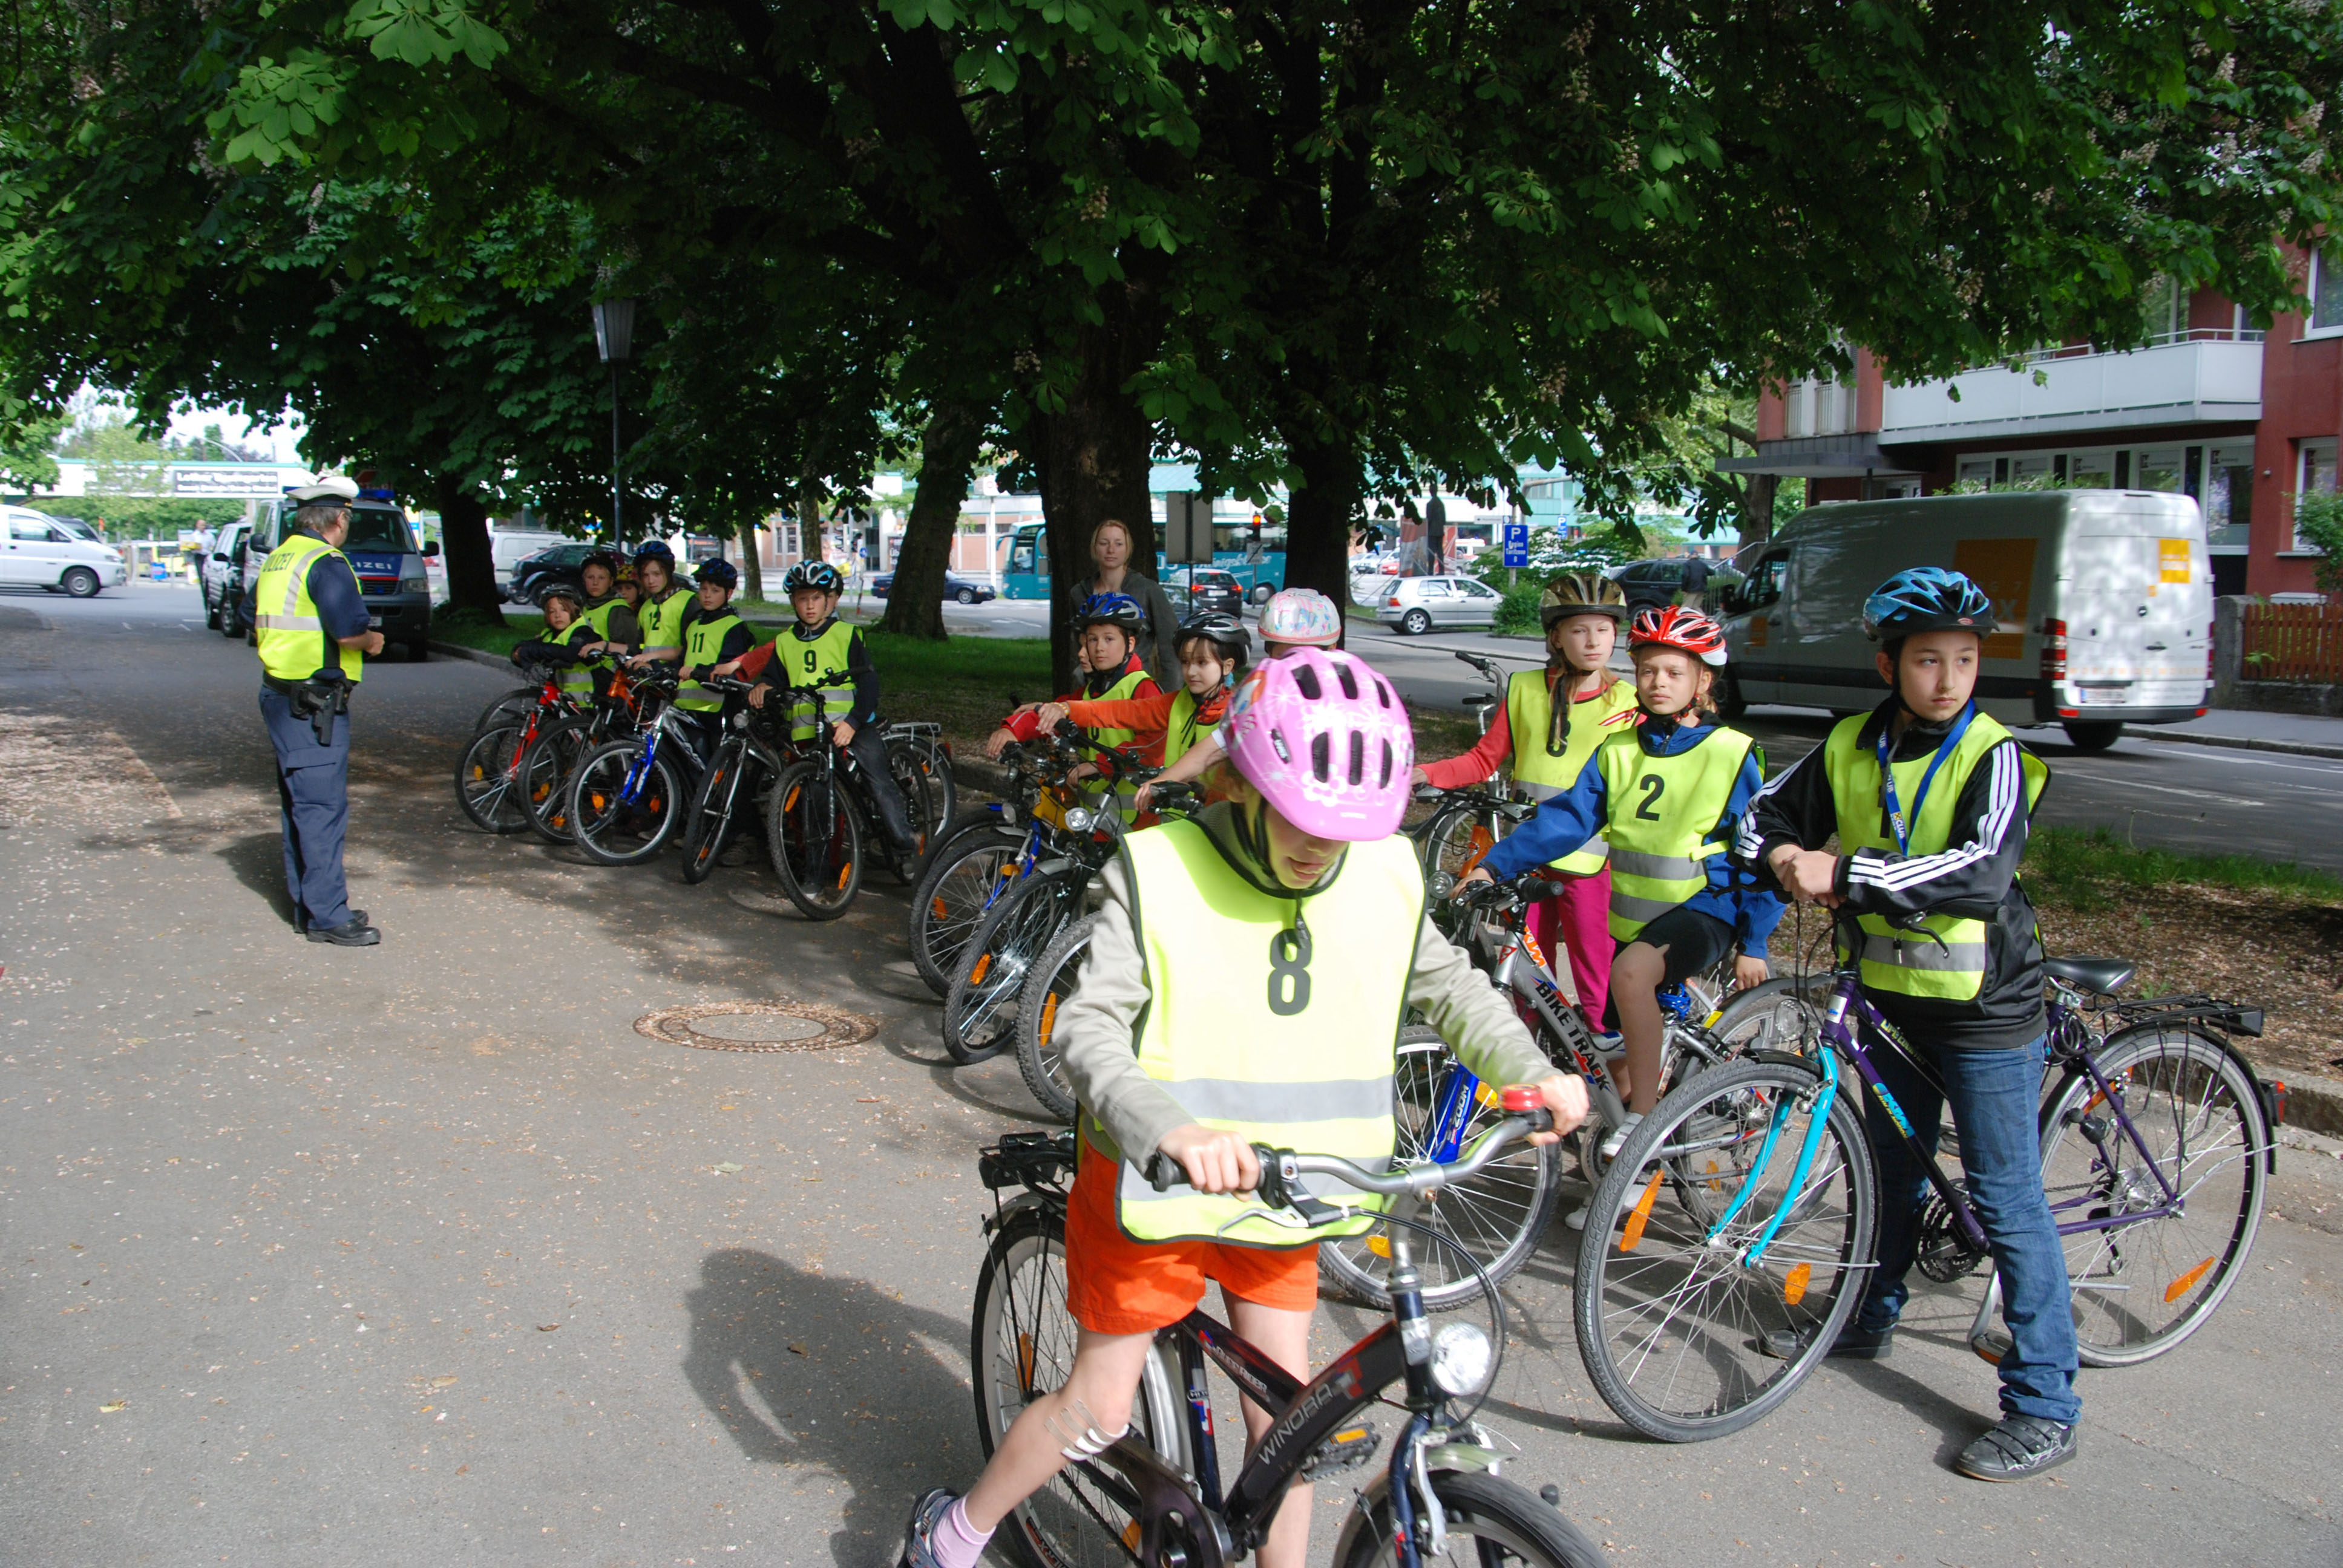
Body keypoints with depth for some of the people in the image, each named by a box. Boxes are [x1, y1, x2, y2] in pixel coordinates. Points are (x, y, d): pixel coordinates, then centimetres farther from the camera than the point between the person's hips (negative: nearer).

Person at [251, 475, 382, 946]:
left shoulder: (275, 562, 15)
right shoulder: (326, 563, -14)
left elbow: (258, 627, 19)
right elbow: (350, 630, -24)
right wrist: (372, 640, -3)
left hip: (279, 694, 10)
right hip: (315, 703, -10)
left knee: (299, 803, 15)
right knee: (323, 806, -6)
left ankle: (308, 905, 24)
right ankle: (327, 915, -3)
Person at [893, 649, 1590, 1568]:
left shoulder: (1385, 877, -6)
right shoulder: (1159, 873, -20)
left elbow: (1446, 984, 10)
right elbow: (1090, 1028, -27)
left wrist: (1533, 1072, -7)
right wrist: (1172, 1129, -46)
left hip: (1282, 1191, 4)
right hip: (1158, 1184, -3)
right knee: (1100, 1408, 9)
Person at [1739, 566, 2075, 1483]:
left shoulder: (1992, 755, -15)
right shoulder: (1850, 747, 0)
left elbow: (1984, 872, -30)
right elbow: (1767, 816, 10)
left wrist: (1847, 874, -34)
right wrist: (1787, 858, -13)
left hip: (1984, 1009, -5)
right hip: (1891, 996, 5)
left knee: (2007, 1201, -1)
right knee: (1891, 1168, 21)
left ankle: (2046, 1411, 7)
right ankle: (1873, 1318, 41)